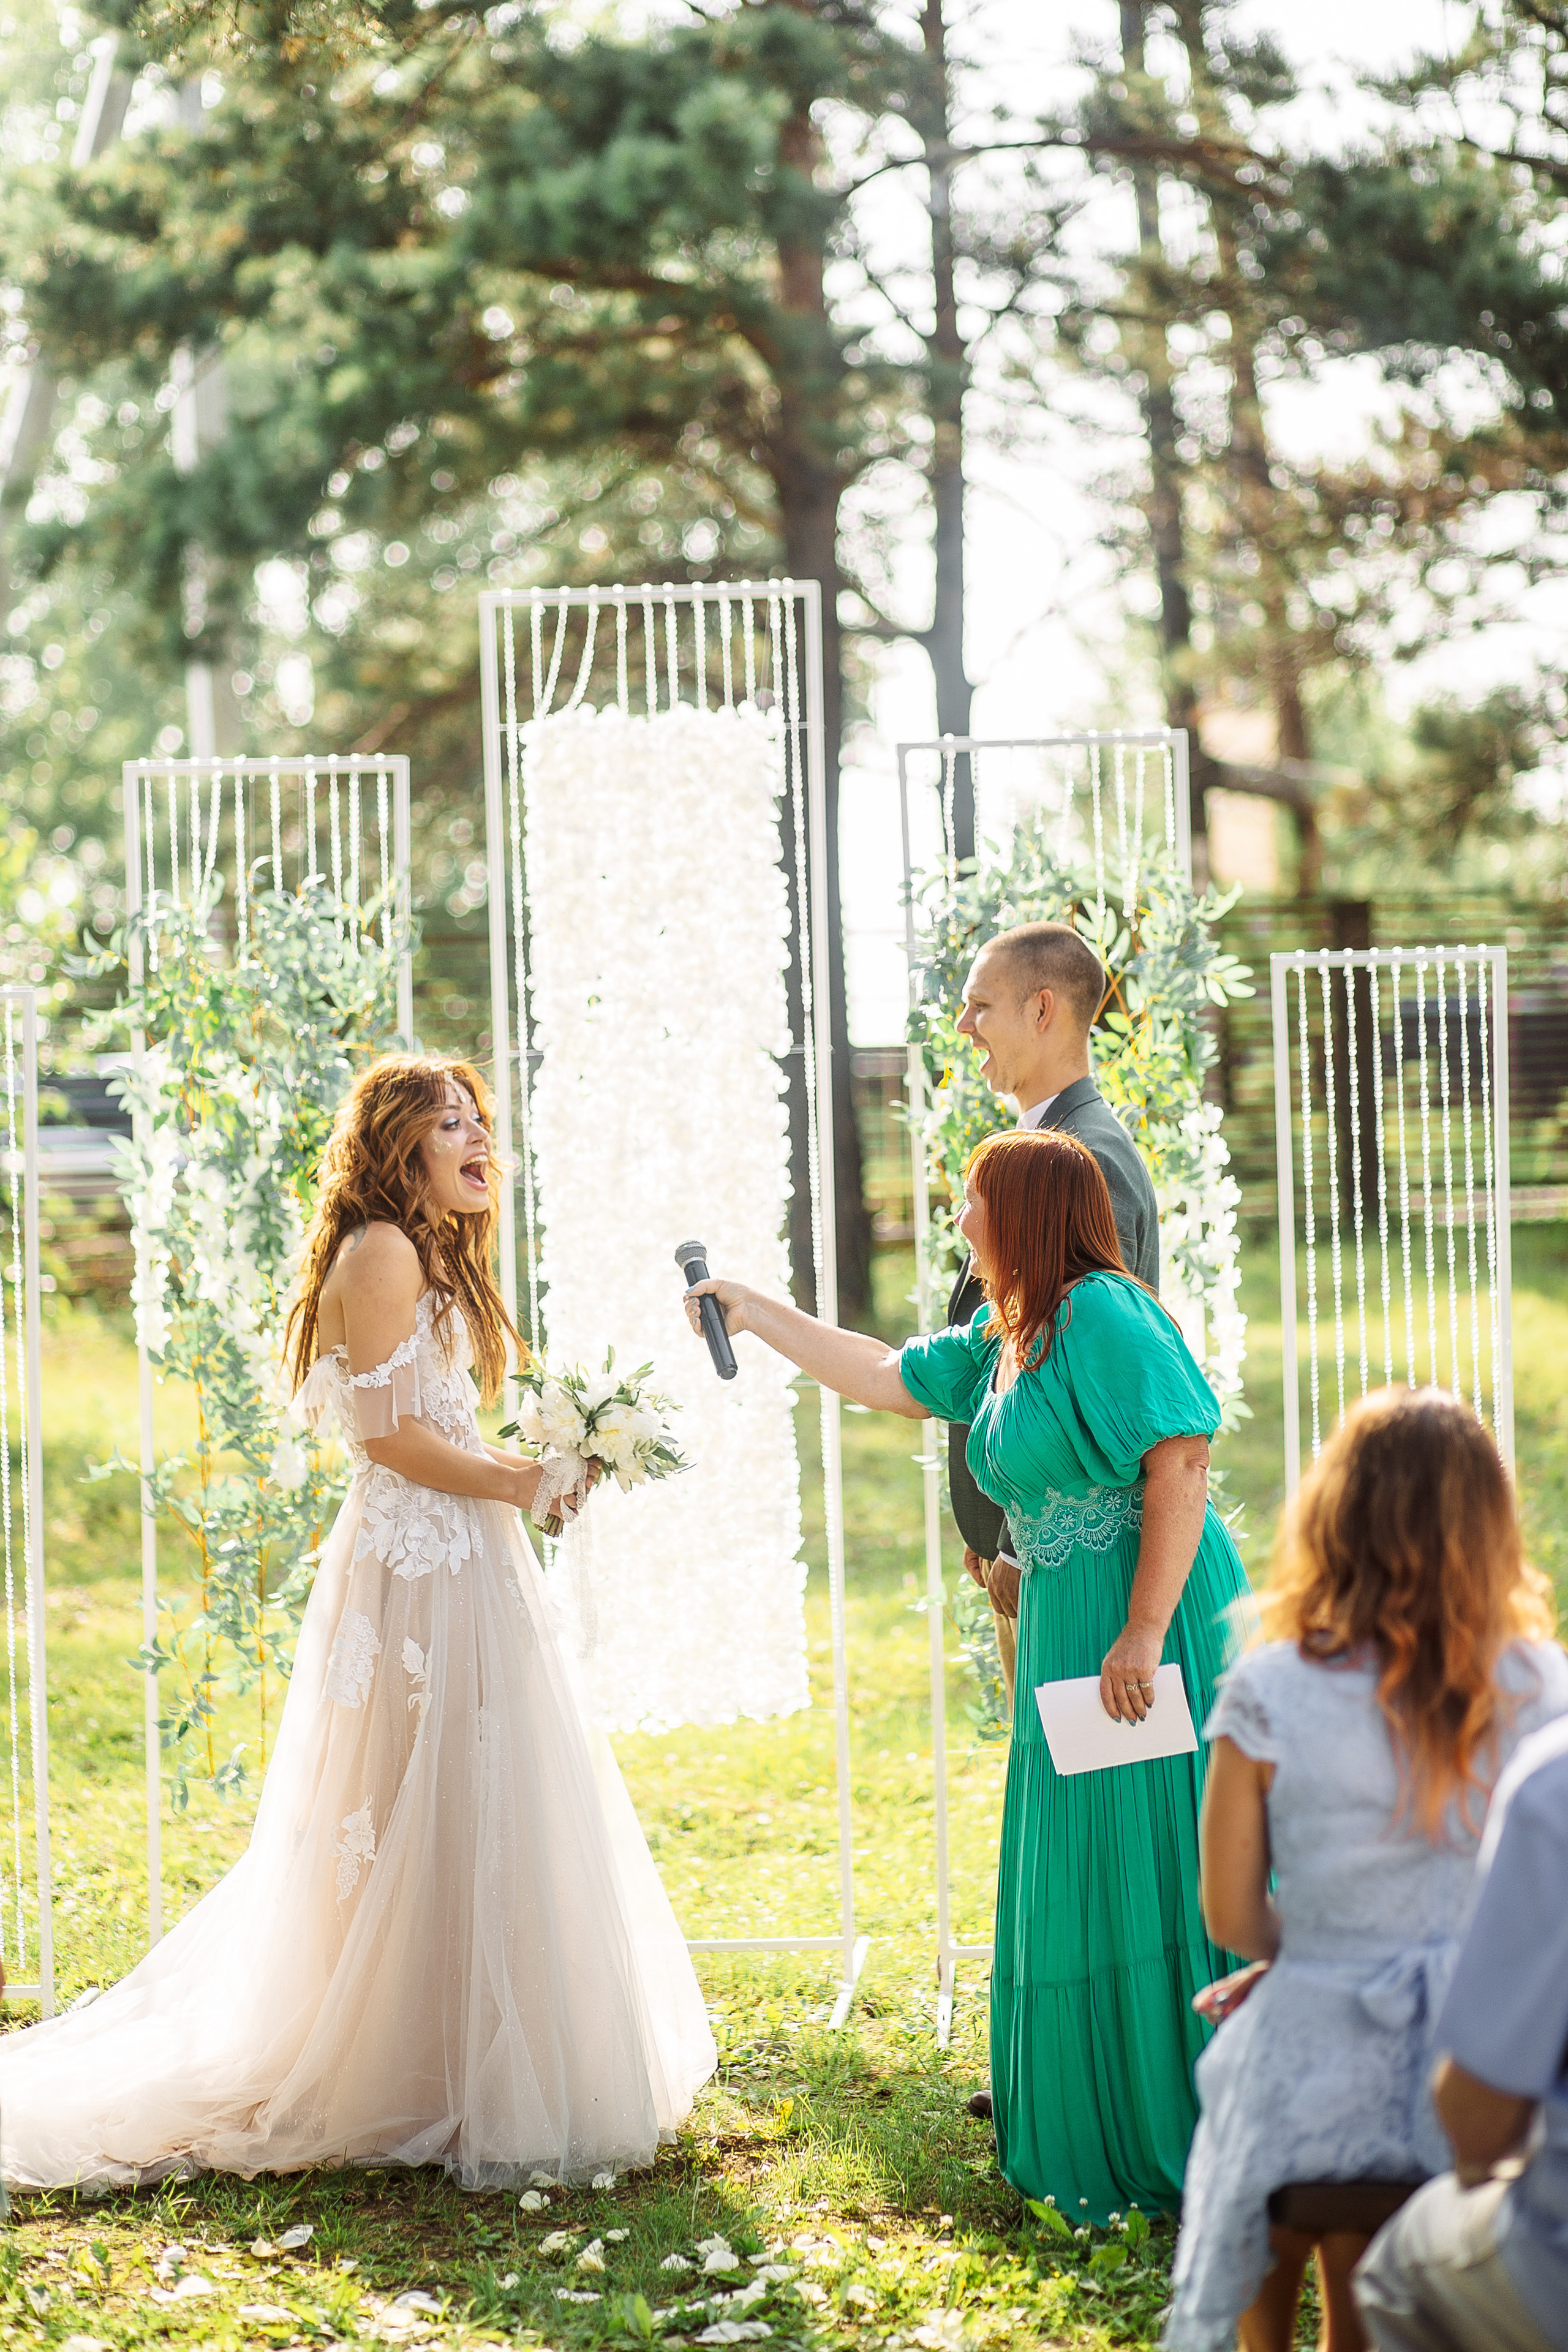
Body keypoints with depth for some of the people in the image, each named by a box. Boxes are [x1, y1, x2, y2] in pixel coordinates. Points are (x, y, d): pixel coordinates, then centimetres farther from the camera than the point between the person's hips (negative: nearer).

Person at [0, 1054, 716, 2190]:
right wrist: (521, 1484, -11)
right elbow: (392, 1431, -17)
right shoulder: (382, 1253, -12)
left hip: (457, 1566, 10)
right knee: (439, 1826, -7)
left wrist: (529, 1462, 8)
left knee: (473, 1824, 12)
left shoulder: (430, 1260, 20)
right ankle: (433, 2092, -1)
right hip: (419, 1572, -10)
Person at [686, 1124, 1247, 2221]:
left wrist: (1144, 1633, -24)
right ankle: (1104, 2127, 24)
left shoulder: (1103, 1315, -15)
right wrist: (757, 1312, 30)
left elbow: (1182, 1460, -22)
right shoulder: (1006, 1339, 15)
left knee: (1152, 1875, -5)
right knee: (1076, 1878, 14)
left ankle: (1196, 2146, 2)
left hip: (1150, 1632, -10)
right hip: (1067, 1636, 10)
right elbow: (889, 1376, 27)